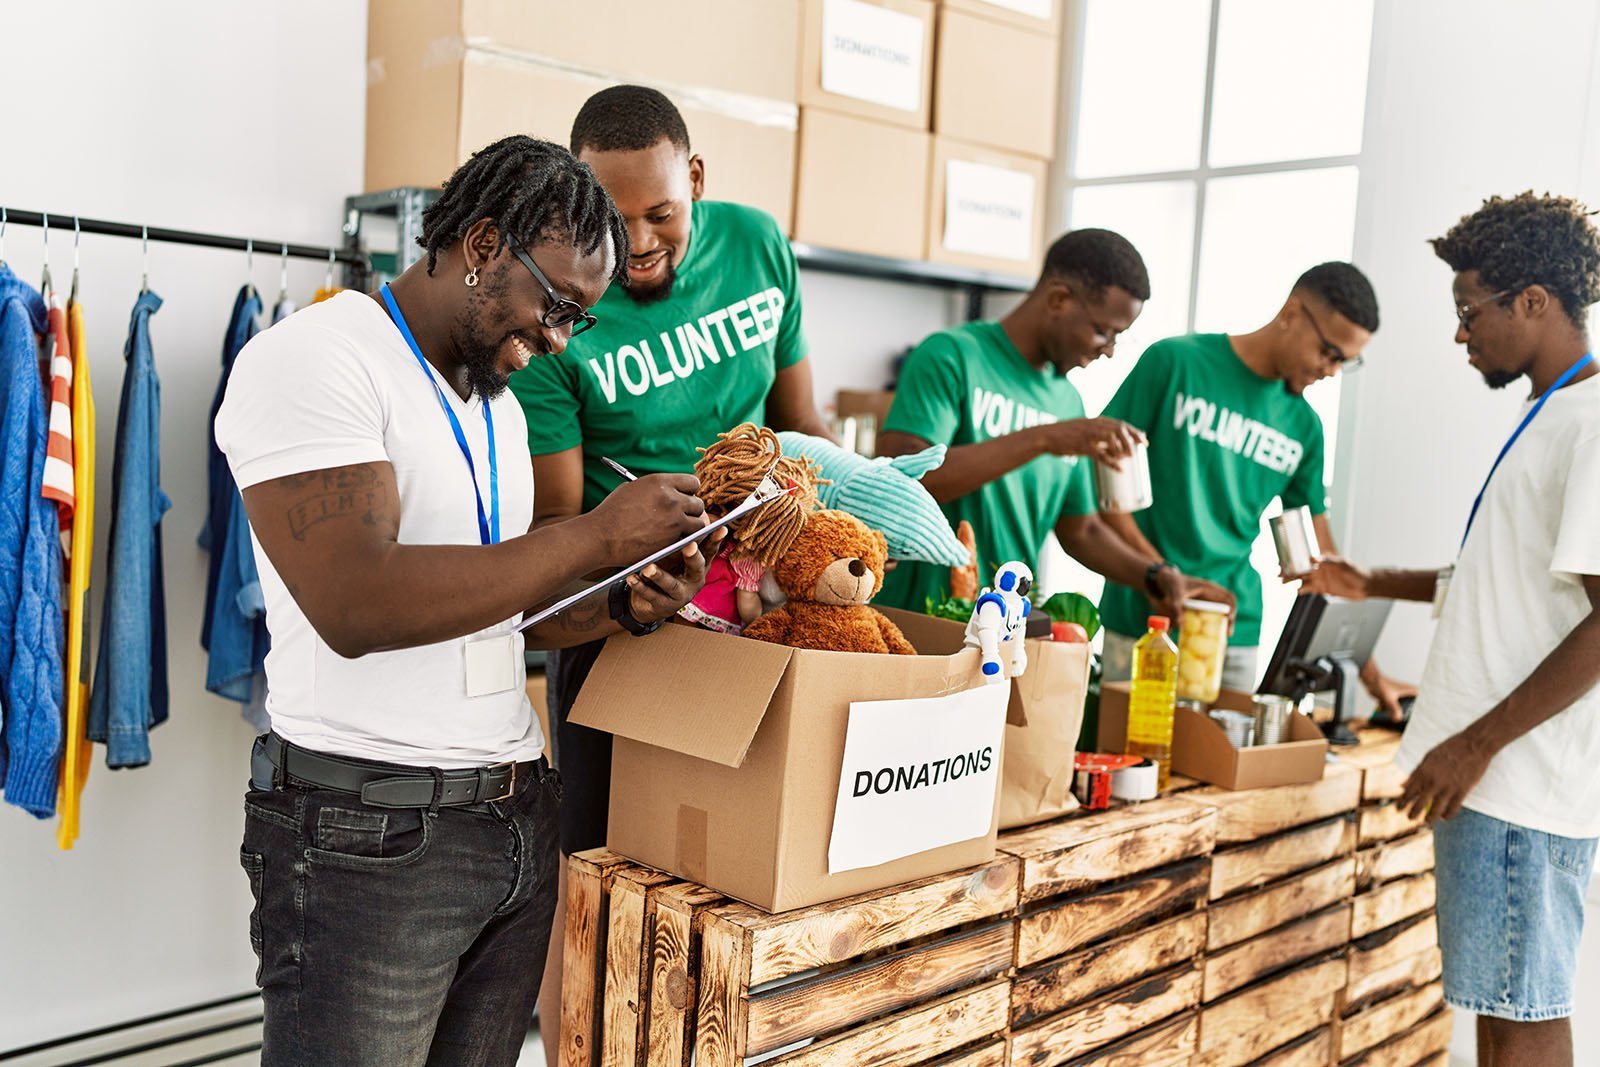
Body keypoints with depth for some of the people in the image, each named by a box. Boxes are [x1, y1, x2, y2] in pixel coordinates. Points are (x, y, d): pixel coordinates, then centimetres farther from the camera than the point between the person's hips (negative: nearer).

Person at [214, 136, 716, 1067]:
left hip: (519, 816, 8)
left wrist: (624, 607, 2)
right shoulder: (314, 358, -11)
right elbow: (354, 604, -24)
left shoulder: (500, 407, 15)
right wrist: (597, 536, -19)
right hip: (368, 835, -7)